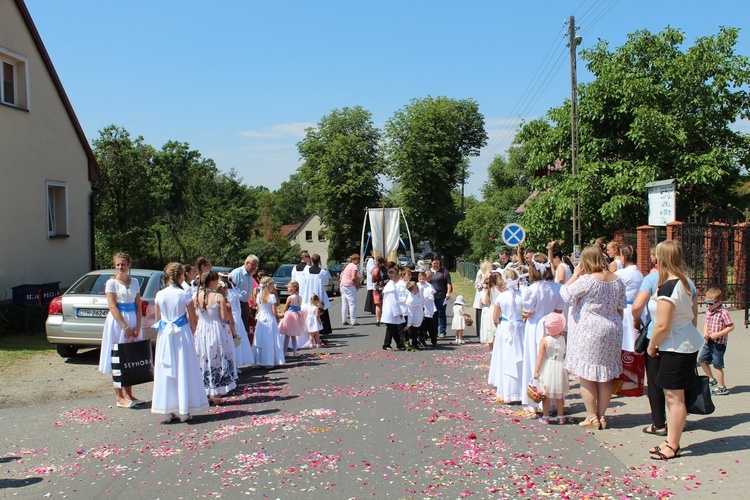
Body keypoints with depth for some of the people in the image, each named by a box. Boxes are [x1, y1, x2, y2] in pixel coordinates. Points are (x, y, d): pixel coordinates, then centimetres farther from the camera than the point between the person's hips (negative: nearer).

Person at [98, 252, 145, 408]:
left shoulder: (134, 282, 10)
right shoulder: (111, 283, -4)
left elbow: (138, 306, 8)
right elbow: (113, 307, -11)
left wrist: (137, 327, -3)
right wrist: (125, 327, -16)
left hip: (133, 320, 5)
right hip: (117, 322, -5)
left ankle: (129, 394, 16)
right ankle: (119, 397, 3)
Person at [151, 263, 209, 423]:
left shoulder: (159, 295, 1)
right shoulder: (185, 294, -10)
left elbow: (157, 319, 10)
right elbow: (193, 319, -5)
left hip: (164, 335, 3)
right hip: (182, 333, -3)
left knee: (166, 371, 9)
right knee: (183, 370, 4)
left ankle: (169, 411, 12)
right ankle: (184, 411, 6)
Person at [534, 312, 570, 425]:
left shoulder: (544, 341, -12)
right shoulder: (563, 339, -2)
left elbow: (540, 357, -13)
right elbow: (564, 355, 7)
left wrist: (536, 371, -8)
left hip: (547, 370, -3)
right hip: (560, 368, 3)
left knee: (546, 395, 5)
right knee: (559, 395, 13)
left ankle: (545, 417, 11)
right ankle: (561, 417, 20)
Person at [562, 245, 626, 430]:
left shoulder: (587, 280, -17)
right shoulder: (617, 280, 5)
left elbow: (566, 293, -12)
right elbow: (620, 309, 11)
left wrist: (575, 274, -6)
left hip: (589, 331, -7)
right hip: (611, 331, 7)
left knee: (586, 375, 3)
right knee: (605, 376, 11)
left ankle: (591, 417, 6)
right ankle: (602, 416, 18)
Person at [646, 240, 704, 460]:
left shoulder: (667, 288, -22)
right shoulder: (684, 282, 7)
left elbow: (662, 326, -23)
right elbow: (693, 314, 16)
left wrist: (651, 346, -9)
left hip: (675, 348, -10)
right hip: (689, 342, 10)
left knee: (674, 396, 0)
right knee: (672, 396, 15)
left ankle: (672, 446, 10)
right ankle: (671, 442, 23)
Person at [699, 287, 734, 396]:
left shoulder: (723, 312, -15)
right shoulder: (708, 311, 6)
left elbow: (731, 327, -15)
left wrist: (717, 334, -21)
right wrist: (705, 333, -3)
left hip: (719, 343, -8)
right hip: (709, 342, 8)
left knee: (717, 364, -1)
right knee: (702, 360, 14)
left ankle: (722, 387, 11)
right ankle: (712, 380, 30)